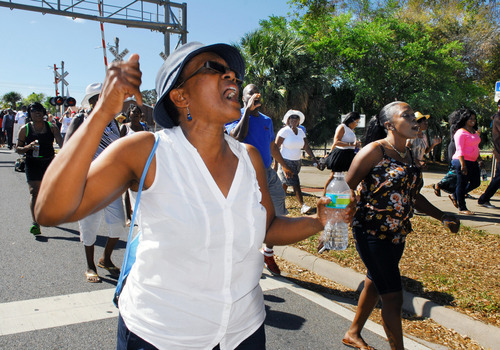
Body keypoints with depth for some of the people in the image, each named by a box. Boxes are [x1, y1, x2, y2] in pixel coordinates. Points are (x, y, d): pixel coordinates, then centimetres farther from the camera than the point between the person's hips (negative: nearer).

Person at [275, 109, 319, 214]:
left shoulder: (301, 132, 7)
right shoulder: (284, 131, -12)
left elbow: (306, 147, 5)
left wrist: (314, 158, -6)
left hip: (297, 162, 6)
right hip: (286, 162, -6)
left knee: (285, 184, 14)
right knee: (295, 183, -12)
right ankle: (302, 205, -10)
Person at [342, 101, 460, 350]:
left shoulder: (408, 155, 9)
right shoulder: (375, 151, -15)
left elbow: (412, 195, 18)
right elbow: (346, 190, -14)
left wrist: (442, 216, 10)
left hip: (397, 234, 8)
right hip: (372, 234, -8)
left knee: (374, 285, 21)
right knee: (393, 296, -1)